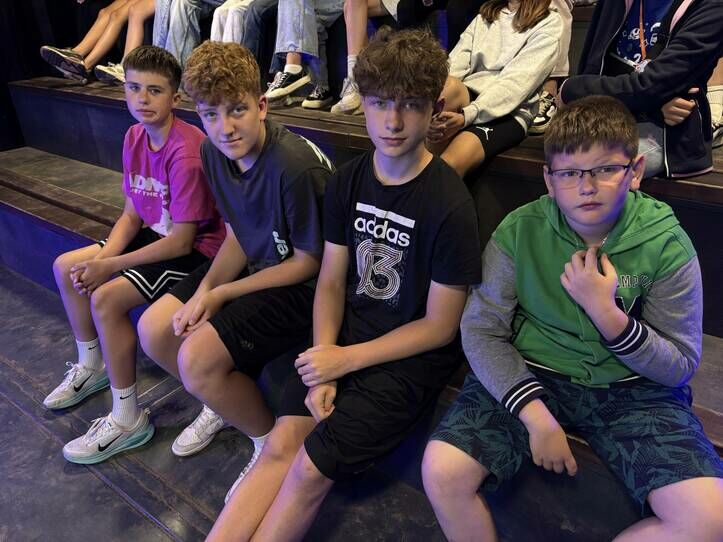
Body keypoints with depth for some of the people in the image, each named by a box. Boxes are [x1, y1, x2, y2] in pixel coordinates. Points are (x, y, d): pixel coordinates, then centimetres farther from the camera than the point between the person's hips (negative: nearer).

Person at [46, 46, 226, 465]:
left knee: (106, 298, -23)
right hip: (158, 234, 9)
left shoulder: (186, 153, -26)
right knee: (67, 267, 11)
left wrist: (109, 267, -19)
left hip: (198, 249, -9)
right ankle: (93, 366, 31)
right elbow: (132, 214, 4)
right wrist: (101, 258, -12)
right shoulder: (134, 137, 0)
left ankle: (129, 418, -5)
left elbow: (181, 241, -24)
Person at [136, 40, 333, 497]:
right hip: (255, 266, 8)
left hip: (302, 286, -8)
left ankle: (271, 443, 7)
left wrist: (221, 295, -15)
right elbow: (237, 235, 6)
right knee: (155, 330, 3)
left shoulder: (296, 167, -28)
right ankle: (221, 404, 29)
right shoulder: (214, 151, -4)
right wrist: (206, 287, -12)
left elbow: (309, 262, -19)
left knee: (197, 357, -21)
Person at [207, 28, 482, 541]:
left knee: (313, 465, -14)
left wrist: (345, 360, -12)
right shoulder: (347, 180, 0)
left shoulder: (449, 204, -18)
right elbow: (331, 283, 3)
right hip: (348, 333, 5)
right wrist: (322, 369, -9)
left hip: (413, 355, -4)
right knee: (282, 443, -10)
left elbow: (440, 326, -12)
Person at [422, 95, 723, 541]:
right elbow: (481, 329, -7)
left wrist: (606, 311, -19)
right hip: (530, 374, 0)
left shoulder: (667, 244, -6)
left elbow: (681, 367, -1)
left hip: (632, 388, 1)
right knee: (442, 471, -21)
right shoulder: (520, 230, -7)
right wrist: (536, 416, -18)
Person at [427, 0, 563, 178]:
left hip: (508, 113, -4)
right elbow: (456, 63, 7)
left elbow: (518, 82, -10)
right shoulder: (485, 15, 23)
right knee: (448, 85, -31)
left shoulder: (549, 22, 6)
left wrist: (467, 116, -24)